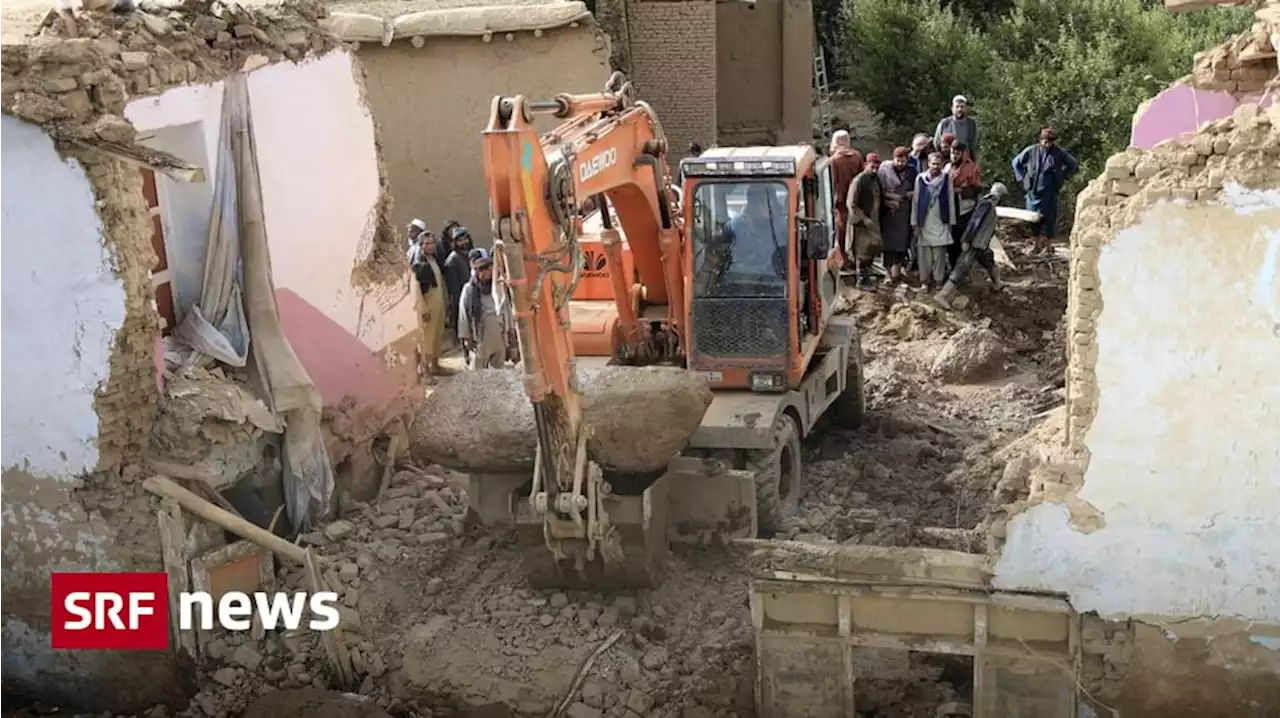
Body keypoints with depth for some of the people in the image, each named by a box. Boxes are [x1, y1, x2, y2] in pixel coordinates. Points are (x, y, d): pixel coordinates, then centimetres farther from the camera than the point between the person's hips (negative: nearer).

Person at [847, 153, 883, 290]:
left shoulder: (876, 179, 7)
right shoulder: (859, 180, -16)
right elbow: (851, 204, -17)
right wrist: (864, 219, -20)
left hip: (873, 221, 8)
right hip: (861, 222, -8)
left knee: (873, 248, 12)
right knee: (863, 252, 0)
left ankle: (866, 276, 26)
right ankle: (862, 281, 10)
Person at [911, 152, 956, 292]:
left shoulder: (946, 178, 2)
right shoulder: (920, 178, 0)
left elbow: (950, 201, 4)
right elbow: (915, 201, 2)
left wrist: (951, 222, 2)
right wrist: (914, 223, 0)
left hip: (940, 222, 0)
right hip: (924, 222, 0)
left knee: (939, 253, 0)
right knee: (924, 253, 2)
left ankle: (938, 280, 8)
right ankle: (925, 280, 10)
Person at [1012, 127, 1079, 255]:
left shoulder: (1059, 153, 0)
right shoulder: (1031, 151, 1)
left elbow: (1074, 165, 13)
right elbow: (1016, 162, 15)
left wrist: (1062, 177, 6)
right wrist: (1023, 177, 9)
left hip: (1050, 192, -1)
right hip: (1033, 190, 1)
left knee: (1049, 217, -2)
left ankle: (1048, 245, 7)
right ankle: (1037, 243, 15)